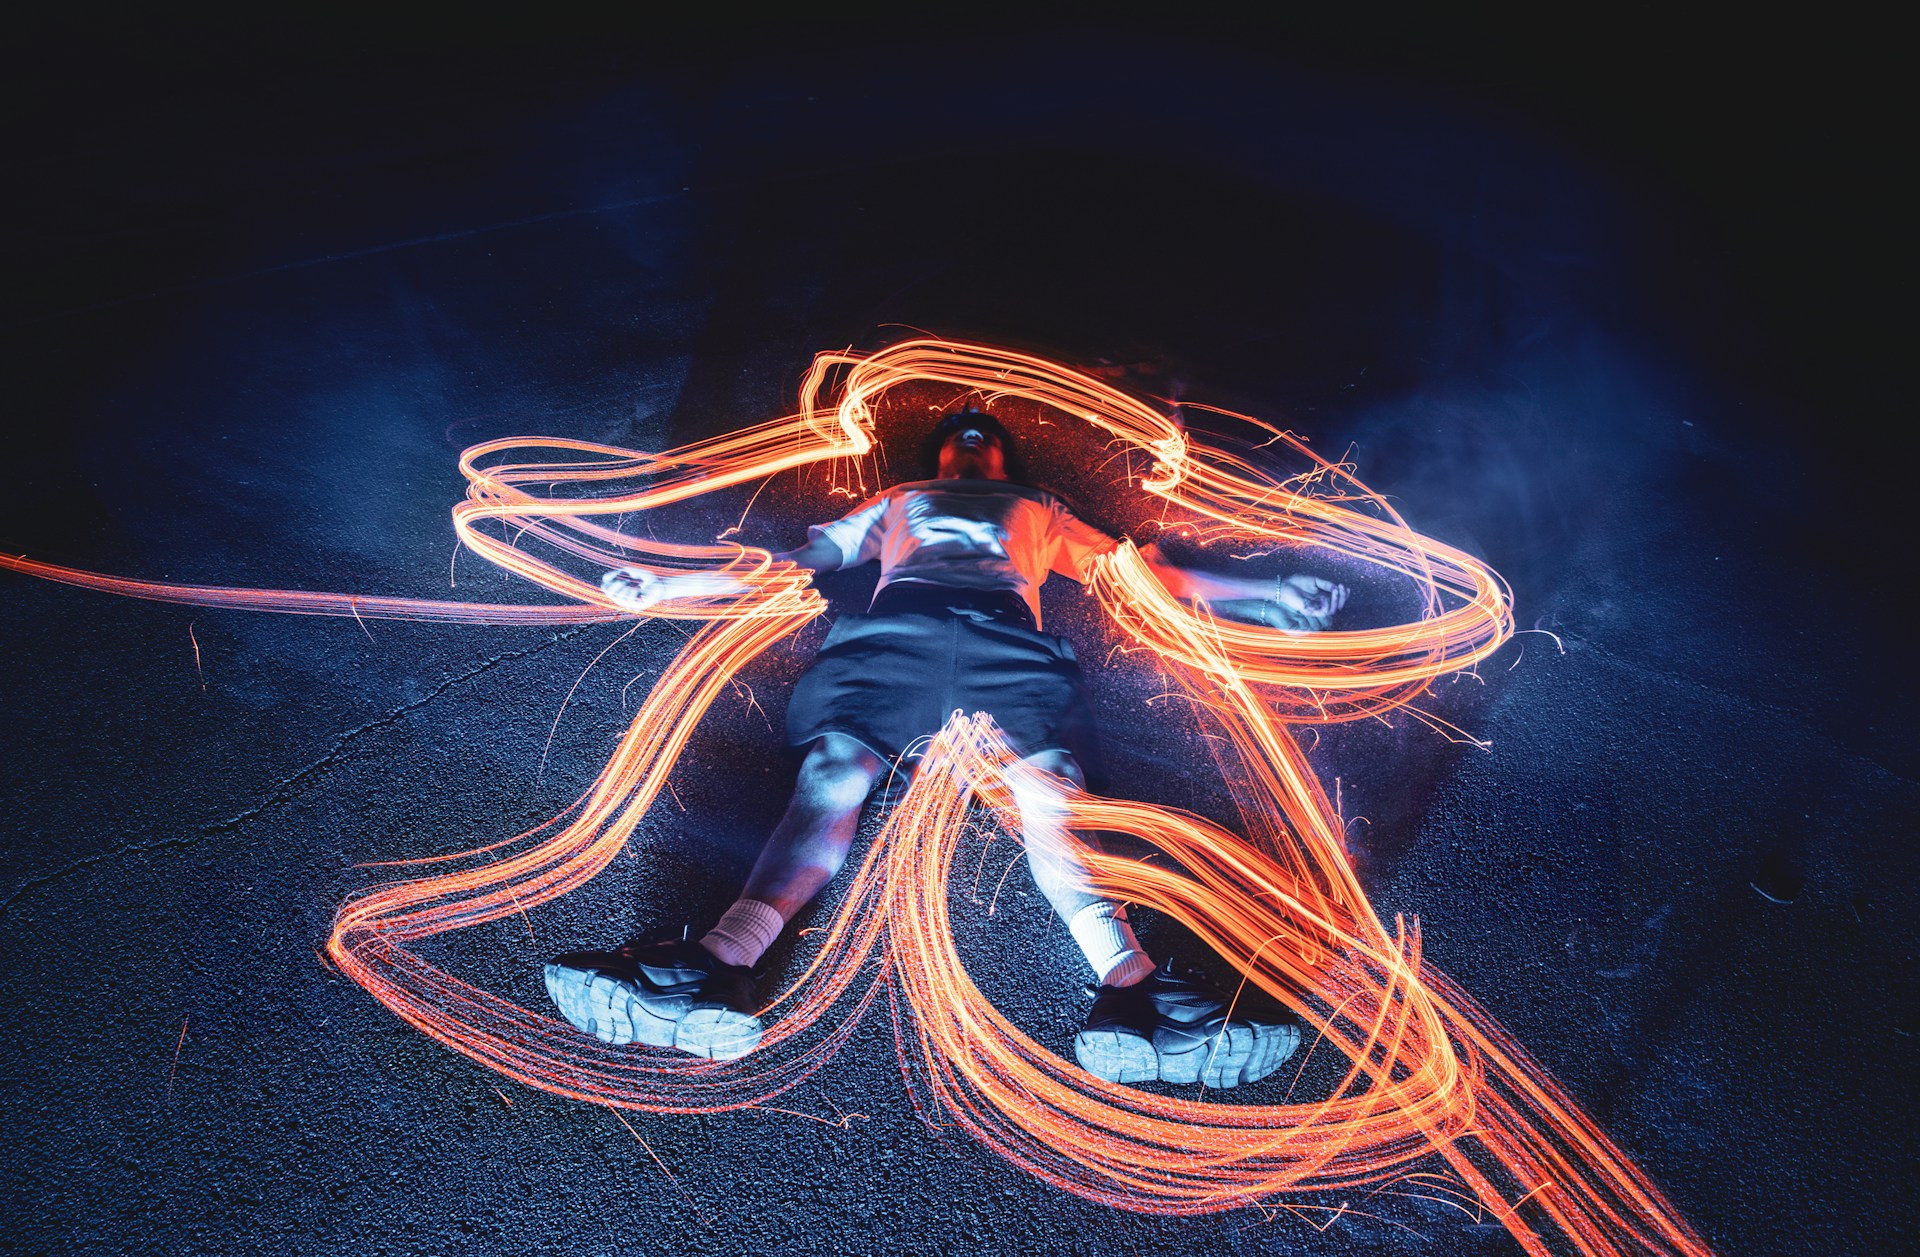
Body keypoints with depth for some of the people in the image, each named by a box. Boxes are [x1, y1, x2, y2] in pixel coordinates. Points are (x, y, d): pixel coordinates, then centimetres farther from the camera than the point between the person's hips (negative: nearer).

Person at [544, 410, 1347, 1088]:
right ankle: (717, 974, -45)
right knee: (833, 771, -28)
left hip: (1006, 642, 0)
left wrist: (1269, 596, 25)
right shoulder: (899, 502, 41)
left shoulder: (1039, 512, 41)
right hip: (894, 633, 0)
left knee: (1048, 789, -29)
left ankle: (1130, 995, -46)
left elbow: (1137, 570, 32)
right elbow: (799, 560, 34)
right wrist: (666, 587, 27)